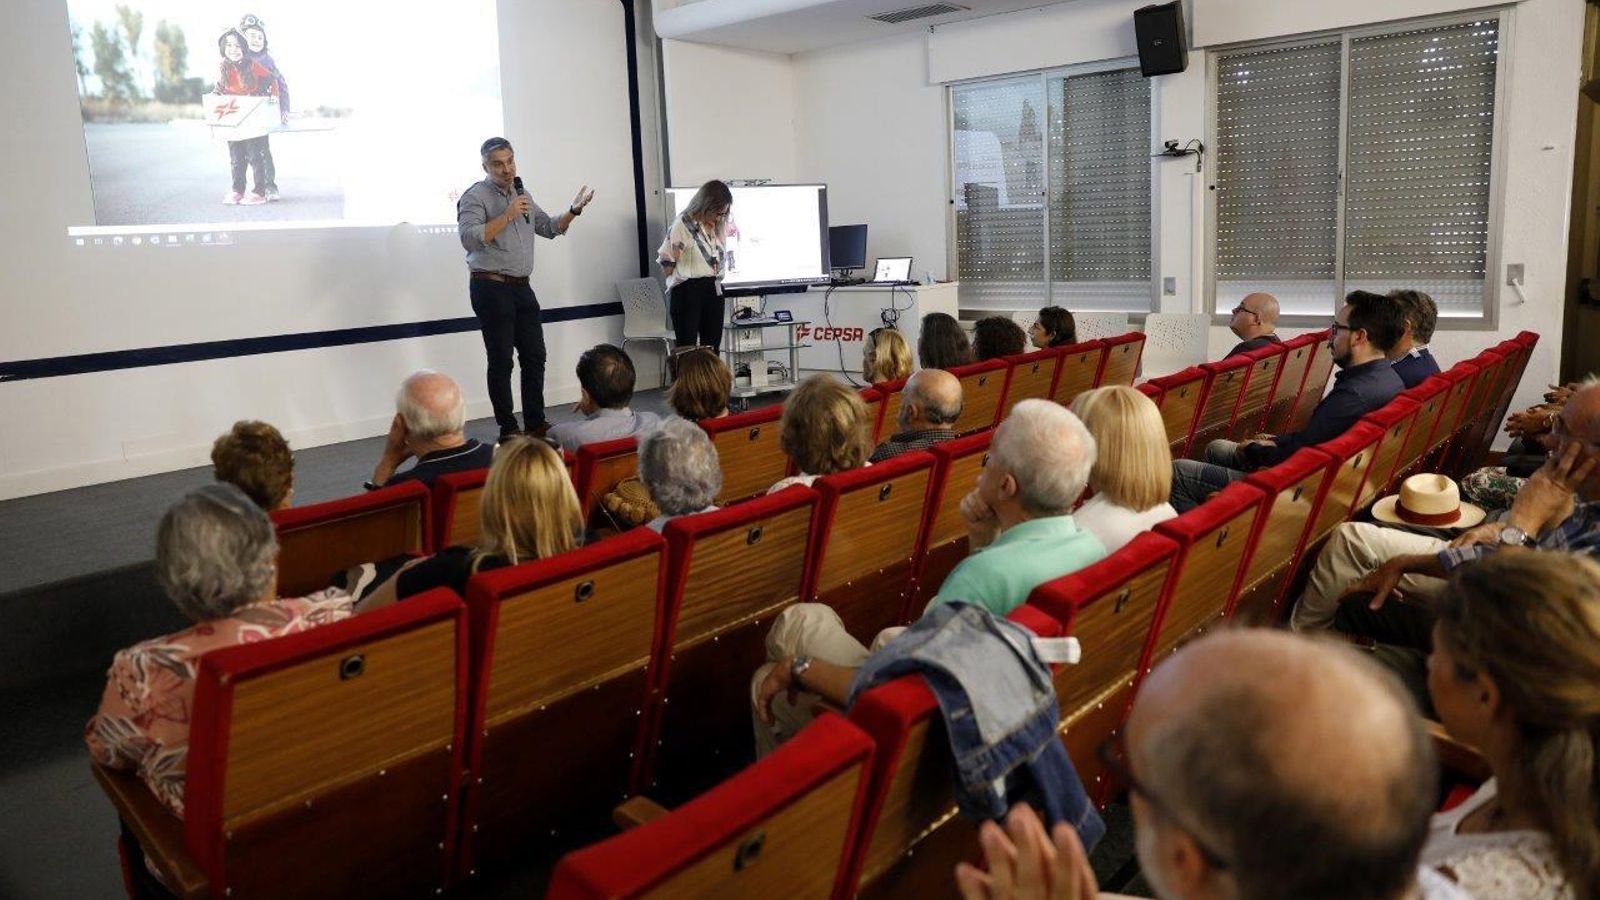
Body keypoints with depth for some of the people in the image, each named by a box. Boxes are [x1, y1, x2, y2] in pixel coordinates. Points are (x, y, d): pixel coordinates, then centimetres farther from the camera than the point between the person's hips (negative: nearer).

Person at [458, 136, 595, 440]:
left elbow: (549, 228, 21)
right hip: (491, 287, -7)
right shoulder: (475, 196, -7)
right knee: (501, 361, -2)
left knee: (535, 356, 8)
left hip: (521, 287, 7)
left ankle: (536, 423, 17)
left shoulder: (522, 195, 16)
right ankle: (507, 429, 6)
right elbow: (469, 238, -21)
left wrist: (573, 211, 6)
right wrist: (507, 216, -22)